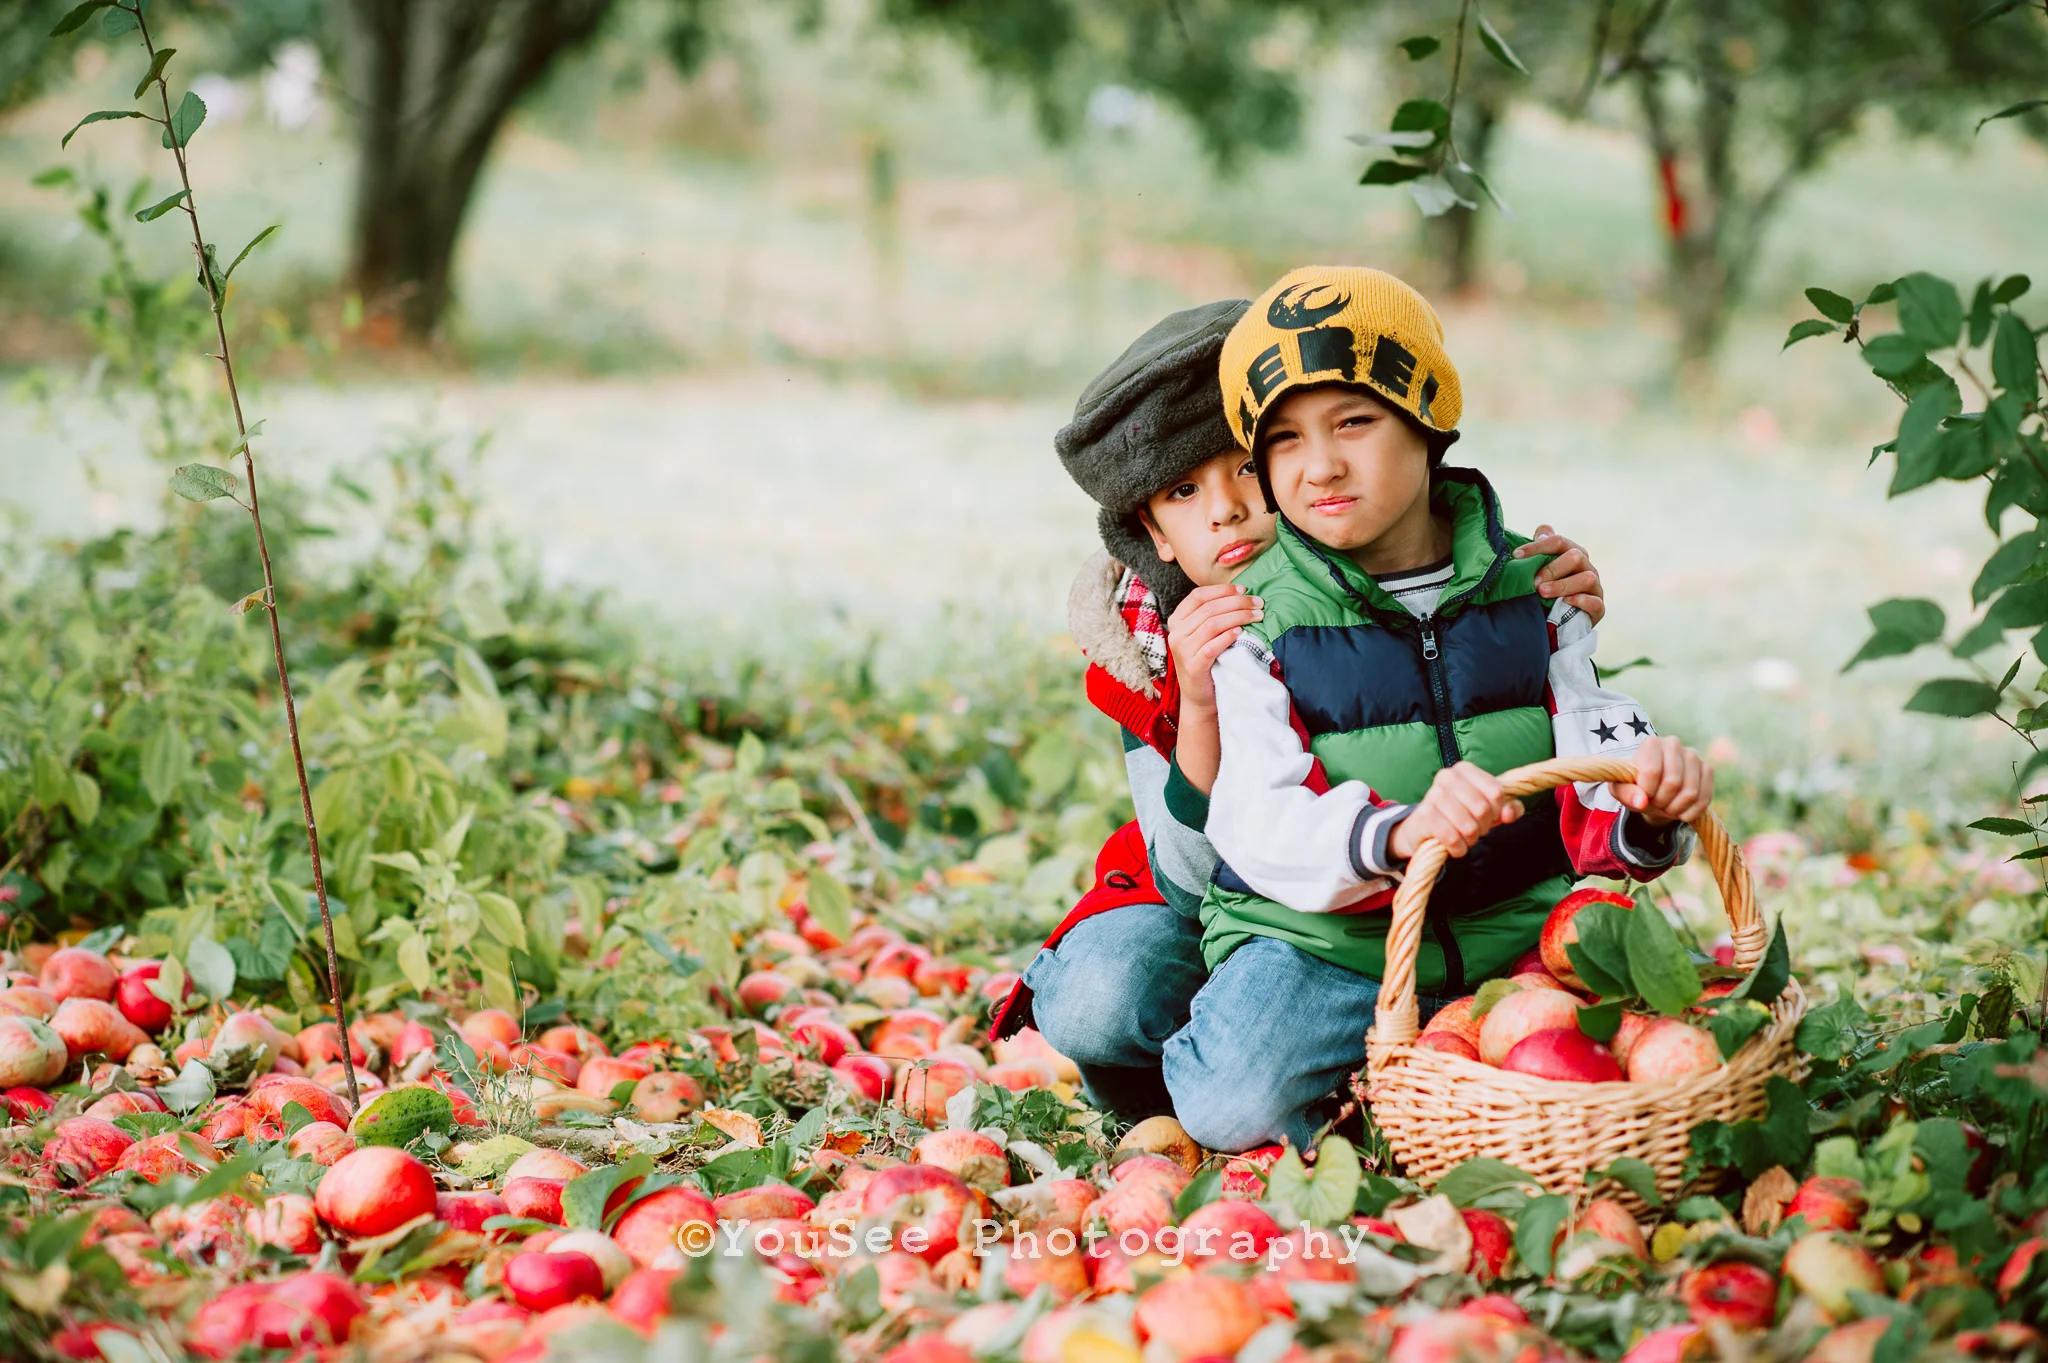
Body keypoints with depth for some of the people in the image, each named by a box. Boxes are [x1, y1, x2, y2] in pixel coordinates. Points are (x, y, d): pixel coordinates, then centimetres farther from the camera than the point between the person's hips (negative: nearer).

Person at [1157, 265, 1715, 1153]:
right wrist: (1400, 835, -37)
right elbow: (1261, 826, -17)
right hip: (1323, 939, -3)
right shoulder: (1258, 622, -4)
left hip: (1509, 927, 4)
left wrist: (1649, 812, -25)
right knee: (1235, 1103, -31)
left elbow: (1593, 791, 0)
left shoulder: (1532, 589, 6)